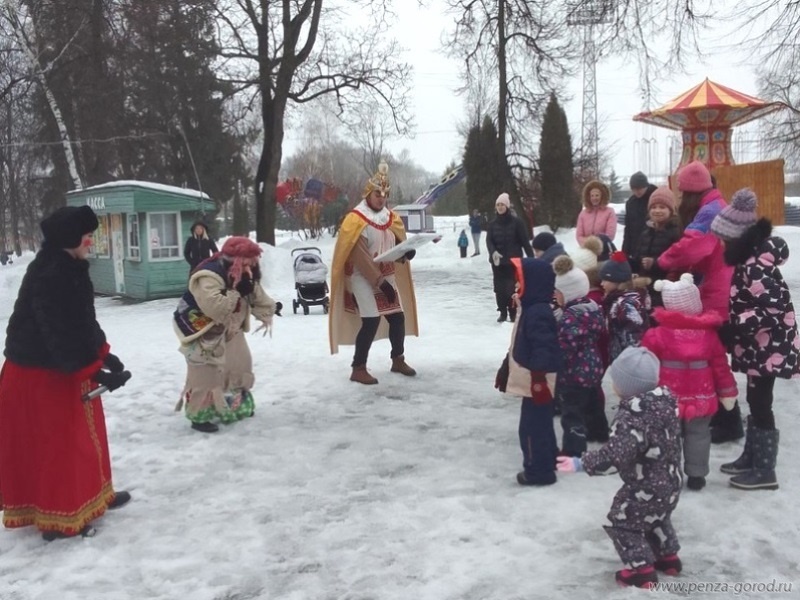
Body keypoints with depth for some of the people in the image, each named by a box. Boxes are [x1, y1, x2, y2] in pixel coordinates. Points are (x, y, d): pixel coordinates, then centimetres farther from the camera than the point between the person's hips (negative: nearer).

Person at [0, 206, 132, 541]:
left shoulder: (68, 270, 7)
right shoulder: (48, 277, -26)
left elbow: (81, 322, 15)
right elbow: (60, 335, -29)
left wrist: (102, 353, 7)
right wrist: (94, 372, -27)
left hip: (62, 369, 10)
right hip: (42, 375, -10)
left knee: (80, 435, 20)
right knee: (57, 444, 0)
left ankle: (89, 497, 35)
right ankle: (59, 517, 12)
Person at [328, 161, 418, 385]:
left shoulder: (390, 217, 8)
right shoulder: (356, 219, -15)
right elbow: (360, 256, -20)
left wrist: (407, 251, -15)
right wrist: (380, 281, -24)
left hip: (387, 277, 7)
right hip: (363, 278, -7)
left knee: (398, 317, 9)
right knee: (371, 320, -15)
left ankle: (398, 360, 28)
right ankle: (358, 369, -5)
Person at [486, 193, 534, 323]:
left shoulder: (516, 222, -3)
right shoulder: (493, 224, 8)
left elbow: (525, 241, -5)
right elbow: (489, 240, -2)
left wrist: (531, 258, -9)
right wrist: (493, 252, -23)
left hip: (513, 261, -4)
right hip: (497, 261, 4)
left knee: (512, 287, -8)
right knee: (499, 288, 5)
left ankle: (513, 313, 4)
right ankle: (503, 312, 15)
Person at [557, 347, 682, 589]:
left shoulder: (633, 416, -30)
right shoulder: (665, 401, -3)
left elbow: (615, 455, -36)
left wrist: (581, 463, -31)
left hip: (646, 489, -9)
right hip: (670, 483, 9)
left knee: (620, 523, 8)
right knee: (656, 519, 31)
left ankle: (642, 570, 11)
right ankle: (668, 556, 40)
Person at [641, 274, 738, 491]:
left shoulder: (657, 334, -11)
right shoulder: (708, 333, -3)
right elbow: (720, 365, 3)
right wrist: (727, 392, 14)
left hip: (668, 397, -2)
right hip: (700, 397, 2)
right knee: (698, 434, 12)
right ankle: (696, 475, 18)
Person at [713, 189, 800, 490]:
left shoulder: (756, 266, -24)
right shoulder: (752, 257, 7)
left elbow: (773, 310, -29)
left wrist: (734, 328, -25)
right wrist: (734, 328, 11)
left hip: (769, 346, -10)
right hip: (759, 345, 10)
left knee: (760, 403, -1)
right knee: (755, 400, 17)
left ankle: (764, 472, 10)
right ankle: (751, 458, 30)